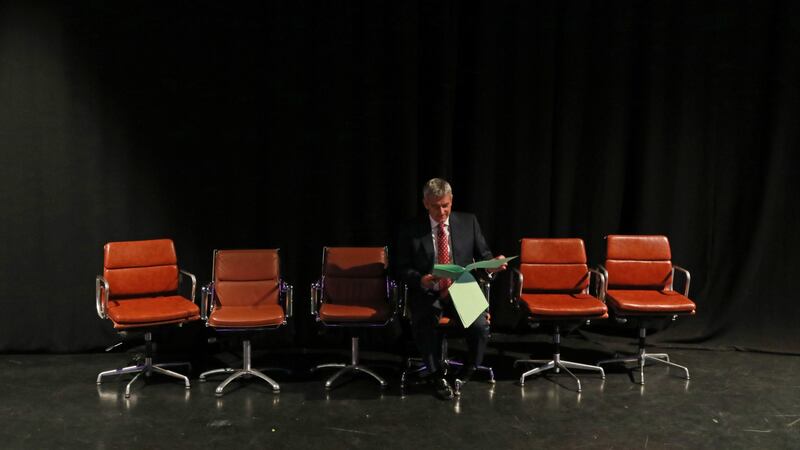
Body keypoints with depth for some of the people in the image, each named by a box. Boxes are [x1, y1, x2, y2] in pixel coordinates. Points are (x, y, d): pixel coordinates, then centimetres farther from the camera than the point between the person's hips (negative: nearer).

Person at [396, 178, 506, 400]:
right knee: (423, 326, -33)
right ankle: (437, 375, -5)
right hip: (428, 293, -1)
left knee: (480, 325, -28)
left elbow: (483, 256, 9)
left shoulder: (468, 222, 6)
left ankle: (466, 373, 2)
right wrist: (421, 280, -21)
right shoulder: (410, 231, 1)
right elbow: (403, 270, 1)